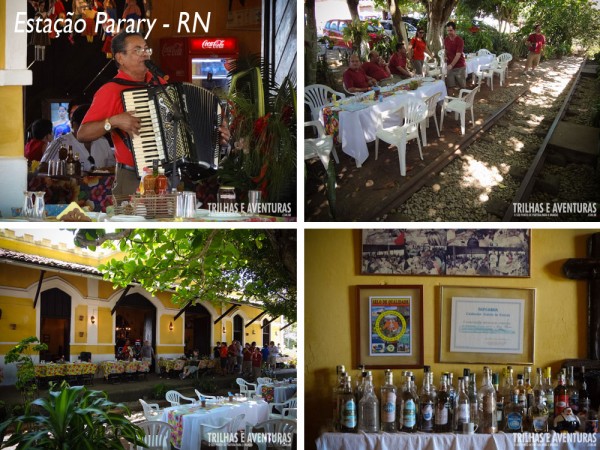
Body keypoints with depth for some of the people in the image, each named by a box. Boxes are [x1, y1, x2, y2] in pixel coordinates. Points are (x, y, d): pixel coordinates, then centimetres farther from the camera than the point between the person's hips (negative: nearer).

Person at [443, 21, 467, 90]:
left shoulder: (459, 40, -15)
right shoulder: (446, 39, 4)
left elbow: (458, 55, -22)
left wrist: (451, 65, -32)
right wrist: (445, 56, -2)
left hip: (460, 67, -5)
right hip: (450, 66, 5)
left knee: (462, 86, 3)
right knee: (451, 87, 0)